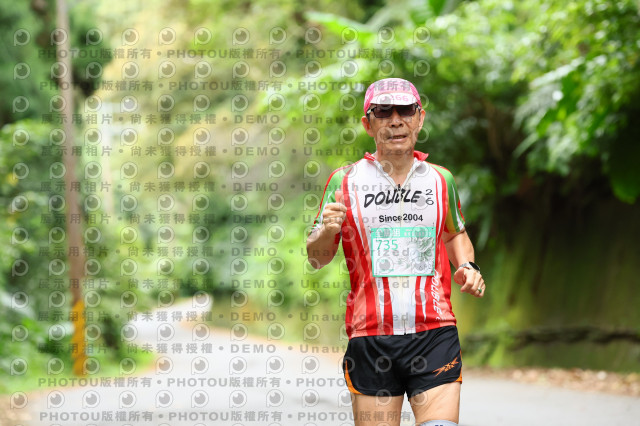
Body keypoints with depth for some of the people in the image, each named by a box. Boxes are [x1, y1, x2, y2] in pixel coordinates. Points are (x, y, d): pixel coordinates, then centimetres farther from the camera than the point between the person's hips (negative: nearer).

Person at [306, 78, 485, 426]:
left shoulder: (441, 179, 9)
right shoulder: (345, 181, 3)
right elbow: (316, 258, 6)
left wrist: (468, 266, 7)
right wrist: (327, 231, -15)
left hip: (435, 333, 1)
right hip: (370, 337, -1)